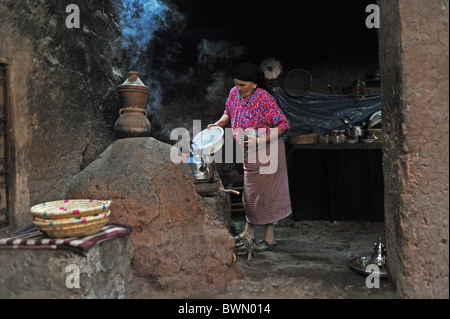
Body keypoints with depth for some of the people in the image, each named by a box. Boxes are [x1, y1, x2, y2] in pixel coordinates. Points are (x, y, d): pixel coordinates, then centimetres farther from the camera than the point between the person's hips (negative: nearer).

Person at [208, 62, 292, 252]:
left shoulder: (264, 99, -22)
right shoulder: (234, 93, -2)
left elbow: (283, 125, -19)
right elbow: (229, 113, 18)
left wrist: (261, 140, -28)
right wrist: (218, 124, -1)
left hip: (268, 150, -7)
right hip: (249, 153, 7)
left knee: (267, 191, 1)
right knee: (250, 191, 14)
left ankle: (269, 238, 14)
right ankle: (248, 233, 28)